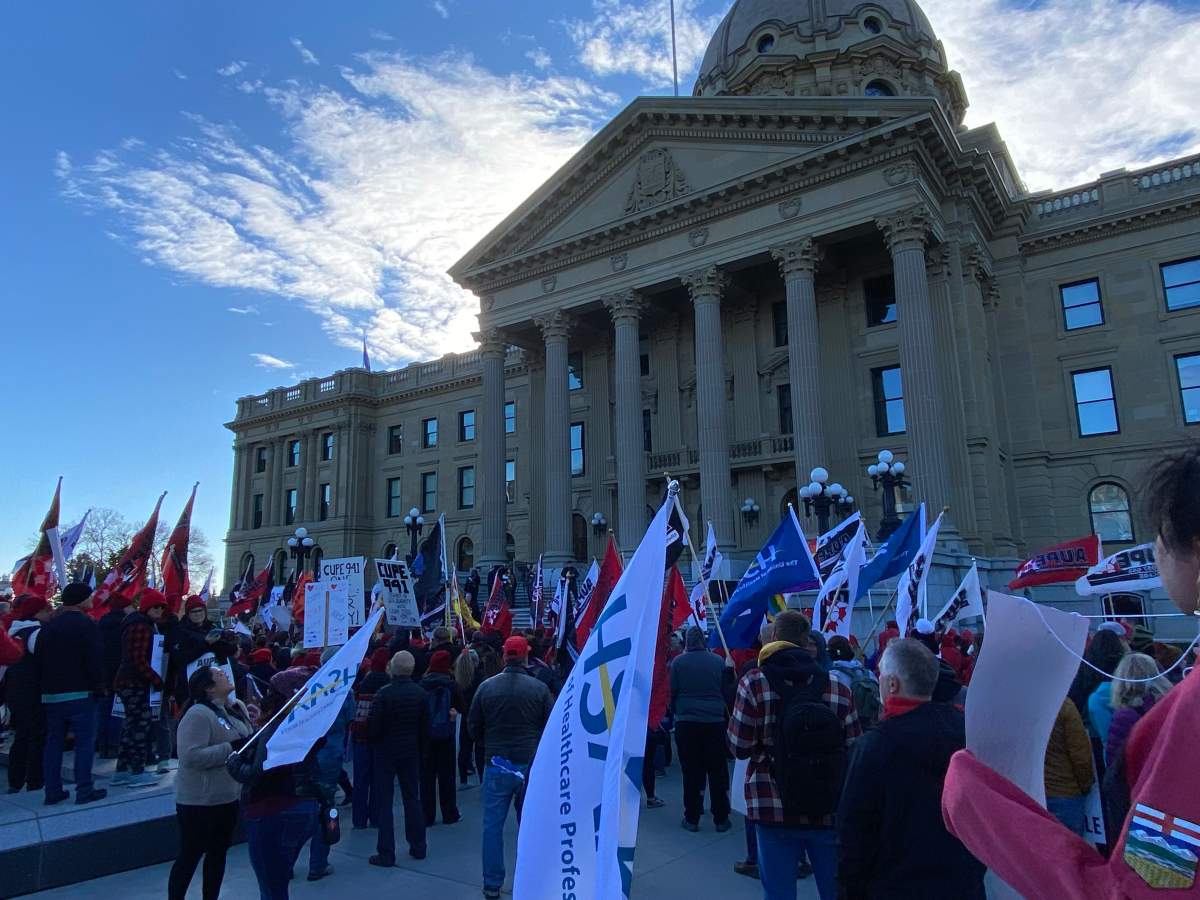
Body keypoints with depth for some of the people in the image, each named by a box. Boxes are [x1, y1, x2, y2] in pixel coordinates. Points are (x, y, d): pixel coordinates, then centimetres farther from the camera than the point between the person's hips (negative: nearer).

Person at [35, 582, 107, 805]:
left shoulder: (48, 627, 13)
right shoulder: (86, 625, -10)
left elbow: (39, 660, 15)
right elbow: (93, 660, -15)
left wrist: (45, 686, 21)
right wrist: (99, 685, -6)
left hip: (51, 694, 7)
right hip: (79, 693, -7)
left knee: (53, 742, 13)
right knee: (85, 741, -2)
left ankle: (52, 791, 16)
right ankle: (84, 790, -2)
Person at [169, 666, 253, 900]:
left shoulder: (238, 707, 4)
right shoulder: (198, 715, -20)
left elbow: (248, 741, 16)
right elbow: (191, 756, -28)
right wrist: (232, 748, -26)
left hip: (228, 797, 8)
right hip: (199, 802, -8)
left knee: (218, 852, 19)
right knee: (190, 856, 7)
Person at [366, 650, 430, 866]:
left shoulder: (384, 693, -17)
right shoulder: (420, 693, -4)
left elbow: (373, 725, -14)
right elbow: (425, 727, 2)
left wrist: (373, 742, 6)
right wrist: (423, 750, 13)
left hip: (385, 752, -4)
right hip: (411, 752, 4)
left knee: (383, 802, 5)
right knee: (412, 799, 15)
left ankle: (386, 853, 7)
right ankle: (418, 847, 22)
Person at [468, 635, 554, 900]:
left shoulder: (487, 686, -7)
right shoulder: (540, 688, -10)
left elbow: (473, 726, 3)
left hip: (496, 764, 0)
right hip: (531, 765, 0)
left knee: (492, 826, 12)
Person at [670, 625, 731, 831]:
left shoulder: (678, 662, -3)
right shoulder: (718, 661, 1)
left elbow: (672, 692, 3)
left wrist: (676, 711, 19)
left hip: (687, 722, -1)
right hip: (715, 721, 1)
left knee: (691, 771, 6)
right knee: (717, 771, 9)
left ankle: (692, 819, 12)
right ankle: (721, 819, 16)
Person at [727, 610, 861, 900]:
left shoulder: (754, 683, -9)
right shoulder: (838, 684, -3)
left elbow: (739, 747, -7)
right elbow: (854, 748, 0)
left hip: (774, 808, -2)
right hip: (830, 810, 2)